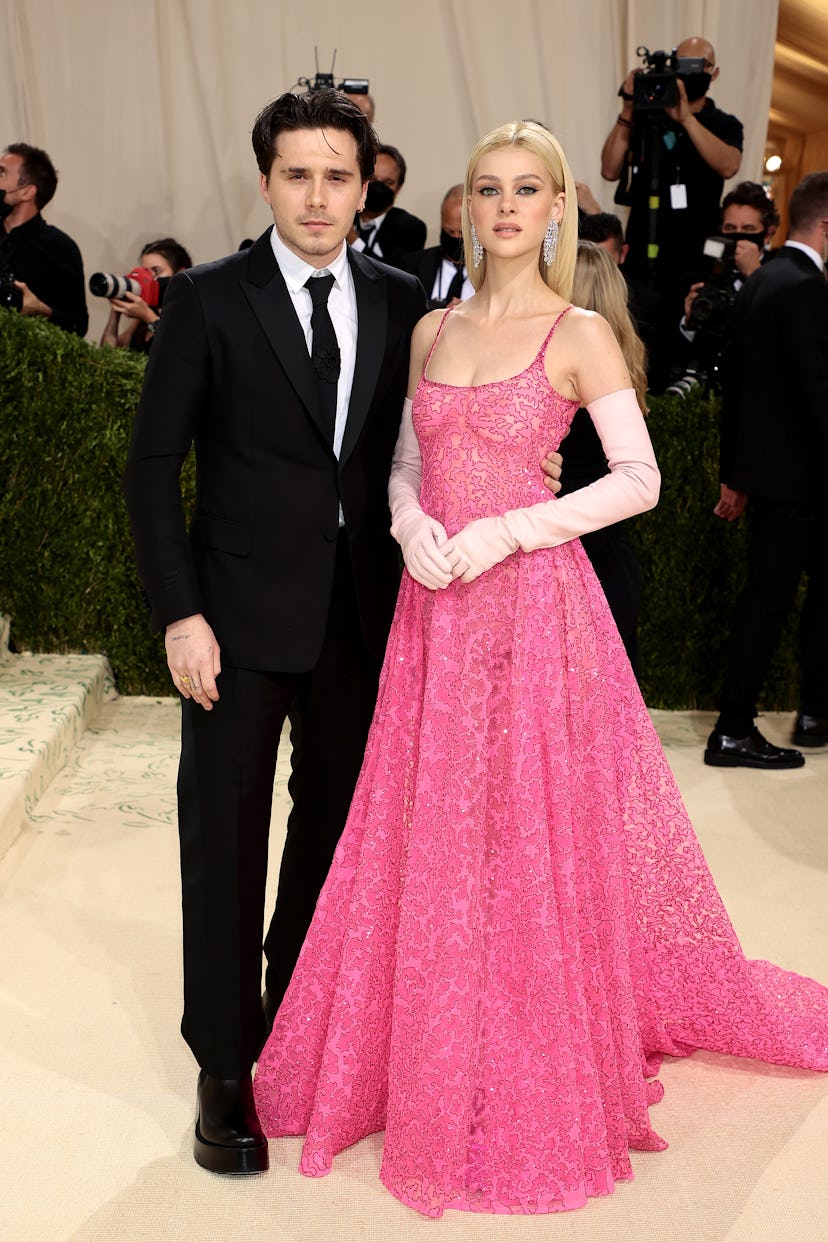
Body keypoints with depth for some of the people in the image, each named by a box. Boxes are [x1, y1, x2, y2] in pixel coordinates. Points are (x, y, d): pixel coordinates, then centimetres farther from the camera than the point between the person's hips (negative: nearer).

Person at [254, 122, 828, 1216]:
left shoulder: (580, 334, -4)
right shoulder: (432, 331, 11)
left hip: (535, 604, -5)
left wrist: (506, 531, -16)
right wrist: (411, 524, -7)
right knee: (430, 840, 10)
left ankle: (537, 1088, 20)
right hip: (437, 608, 5)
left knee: (533, 841, 2)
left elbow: (639, 478, -8)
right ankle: (433, 1066, 28)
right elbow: (406, 461, 15)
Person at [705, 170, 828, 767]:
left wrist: (734, 473, 19)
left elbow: (738, 382, 15)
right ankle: (733, 733, 5)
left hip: (764, 463, 9)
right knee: (768, 598, -2)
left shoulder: (760, 281, 12)